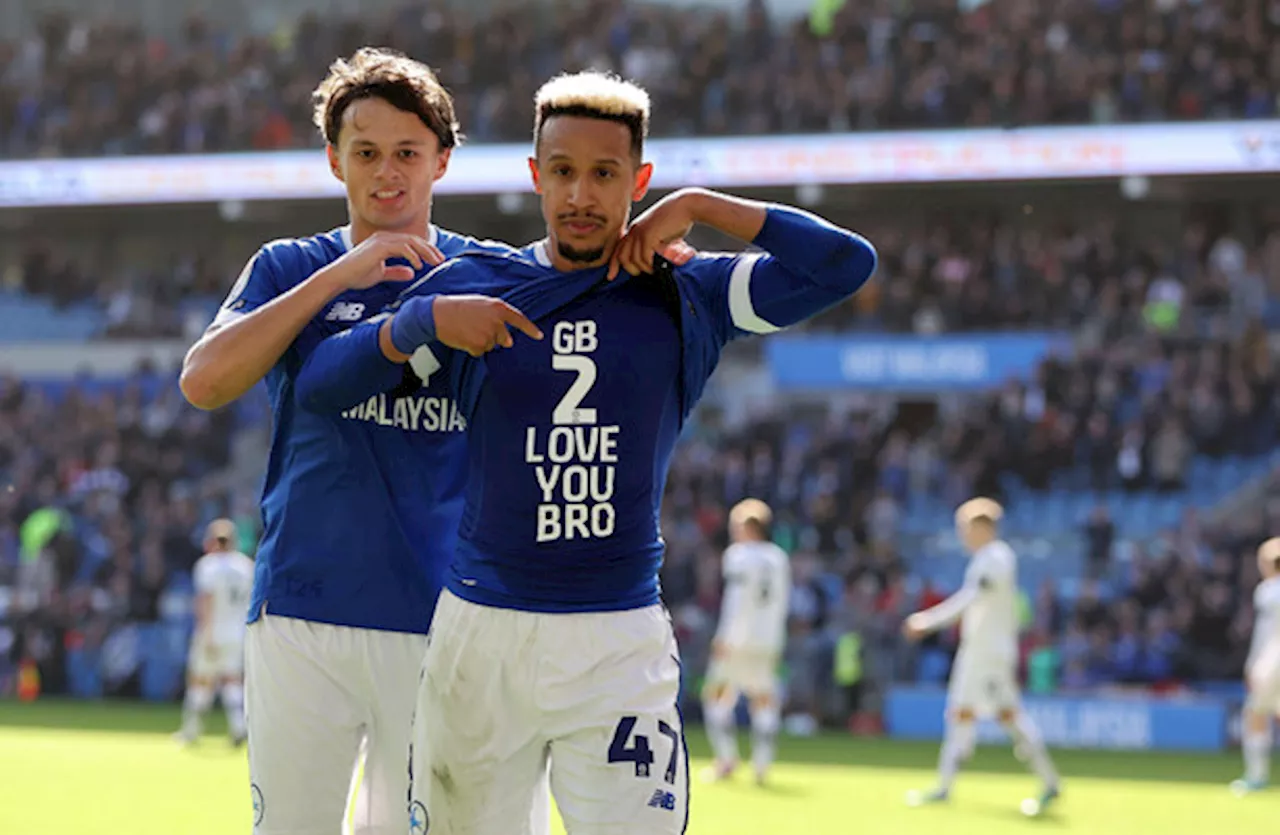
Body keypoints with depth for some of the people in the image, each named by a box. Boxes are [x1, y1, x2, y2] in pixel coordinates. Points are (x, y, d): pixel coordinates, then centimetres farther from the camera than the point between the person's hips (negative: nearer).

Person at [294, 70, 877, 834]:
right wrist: (417, 324, -16)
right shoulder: (471, 287, 6)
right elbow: (318, 386, 2)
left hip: (621, 649, -1)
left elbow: (847, 264, -3)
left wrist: (702, 207, -3)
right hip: (481, 634, 1)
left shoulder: (686, 299, 6)